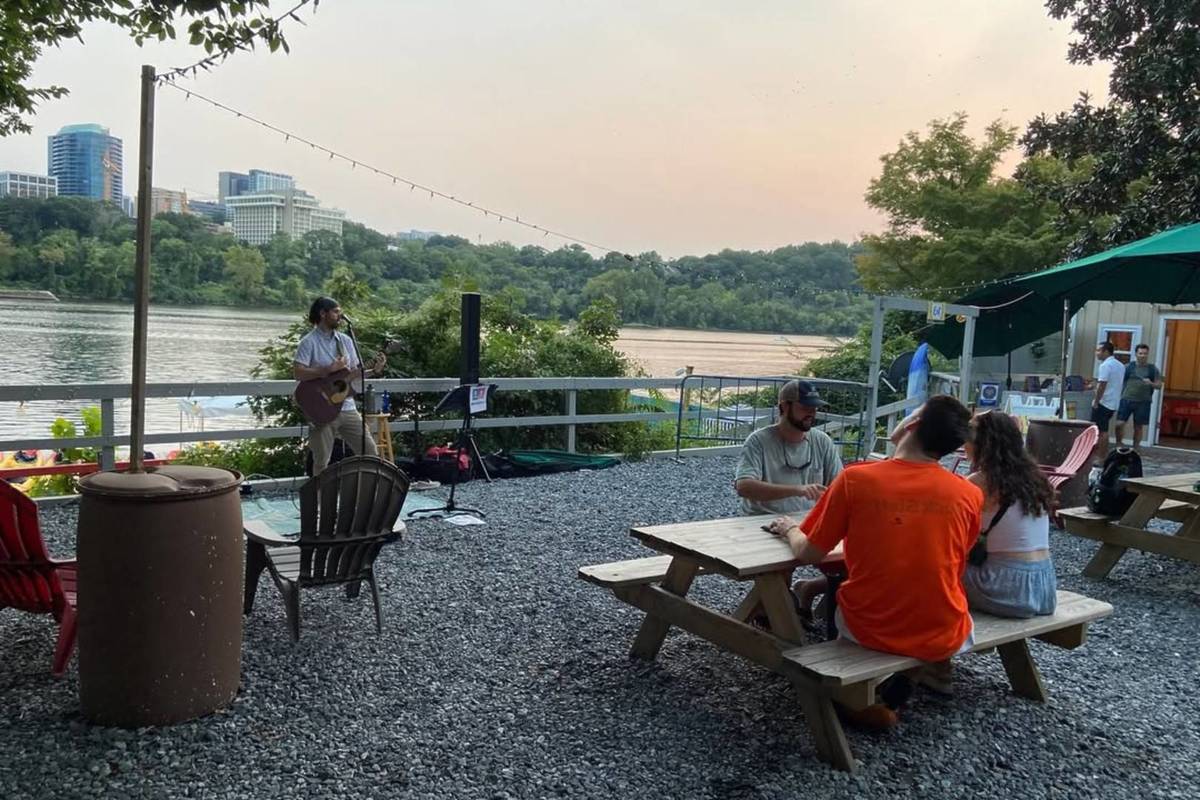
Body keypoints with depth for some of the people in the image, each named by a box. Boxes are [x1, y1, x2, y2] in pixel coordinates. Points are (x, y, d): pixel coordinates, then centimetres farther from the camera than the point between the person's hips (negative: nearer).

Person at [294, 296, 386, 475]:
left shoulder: (345, 340, 12)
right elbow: (297, 373, -17)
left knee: (371, 452, 3)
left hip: (347, 408, 6)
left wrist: (373, 370, -3)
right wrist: (329, 369, -21)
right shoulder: (309, 342, -7)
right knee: (322, 463, 1)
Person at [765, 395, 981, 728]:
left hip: (868, 630, 0)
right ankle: (891, 696, 24)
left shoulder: (855, 478, -14)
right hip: (943, 639, 1)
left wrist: (790, 529, 17)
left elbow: (808, 555, -5)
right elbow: (953, 570, 7)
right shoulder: (970, 495, -9)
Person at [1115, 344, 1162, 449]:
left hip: (1143, 402, 1)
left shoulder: (1153, 369, 6)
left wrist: (1151, 383, -16)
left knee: (1139, 427, 6)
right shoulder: (1128, 367, 4)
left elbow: (1159, 385, 6)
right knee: (1119, 424, -9)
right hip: (1126, 400, -1)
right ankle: (1118, 446, 8)